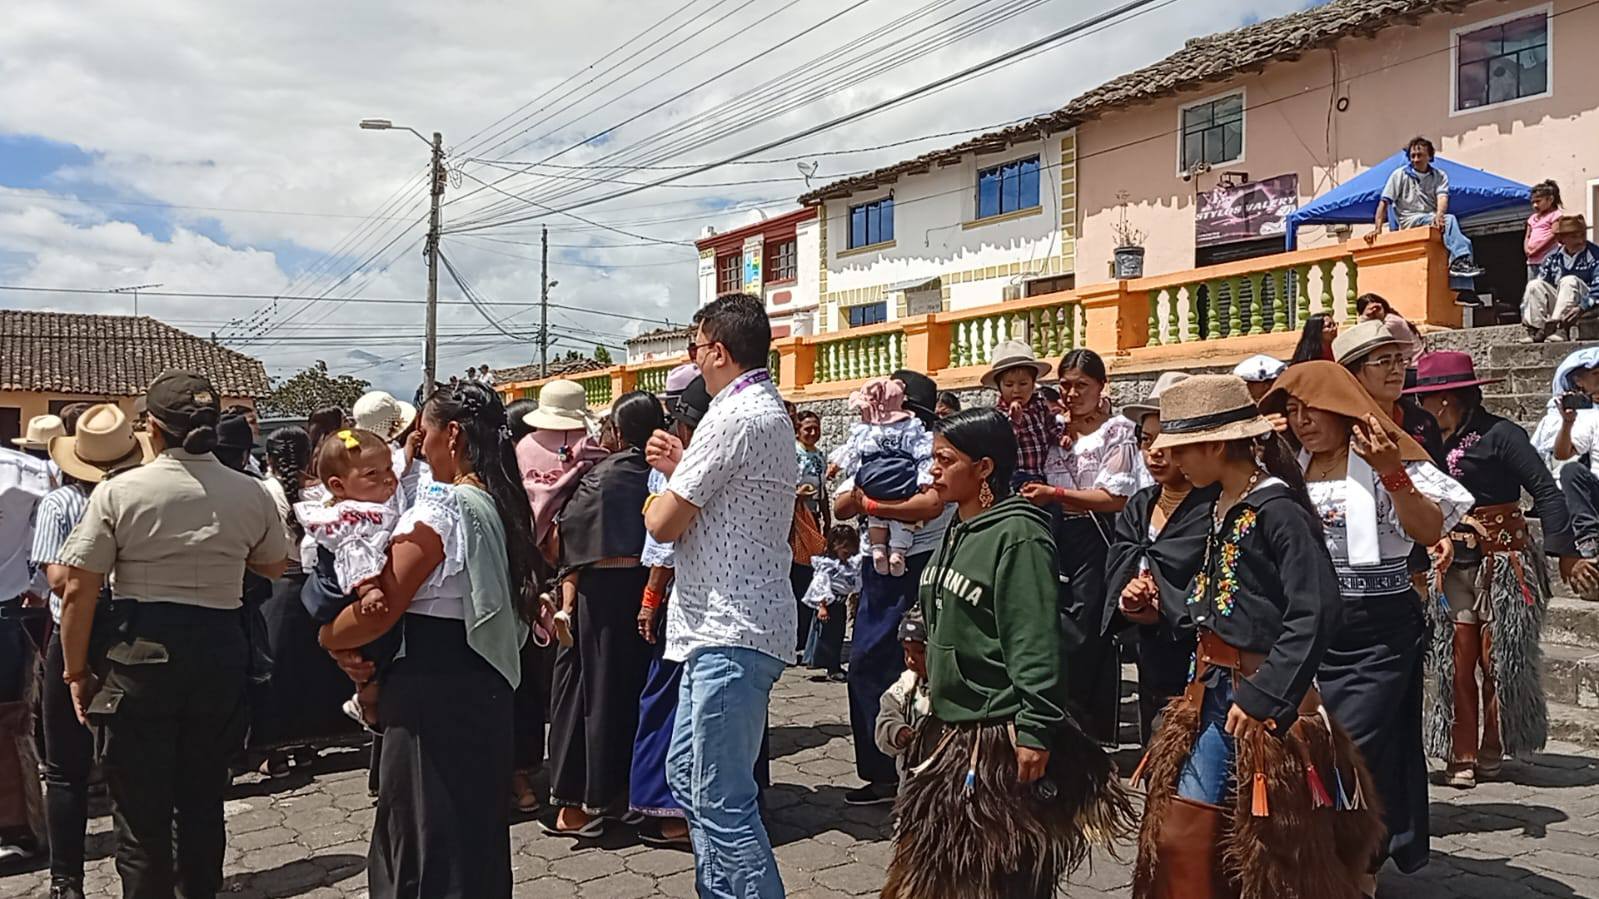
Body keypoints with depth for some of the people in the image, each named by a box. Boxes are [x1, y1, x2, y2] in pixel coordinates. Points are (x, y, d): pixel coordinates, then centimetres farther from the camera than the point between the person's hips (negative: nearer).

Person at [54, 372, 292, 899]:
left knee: (141, 810, 9)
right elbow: (275, 567, 15)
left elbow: (78, 590, -8)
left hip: (140, 655, -3)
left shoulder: (118, 492, -9)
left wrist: (76, 670, 3)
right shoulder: (251, 495, -1)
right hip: (219, 652, 3)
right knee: (203, 799, 18)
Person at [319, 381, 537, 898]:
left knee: (425, 836, 4)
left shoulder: (440, 507, -17)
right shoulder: (501, 504, 9)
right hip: (486, 684, 8)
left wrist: (328, 639, 0)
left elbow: (380, 611, -20)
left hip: (432, 689, -8)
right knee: (478, 826, 19)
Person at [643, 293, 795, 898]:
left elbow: (664, 524, -16)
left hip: (730, 632, -11)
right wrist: (682, 469, 9)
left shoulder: (734, 418, -16)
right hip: (725, 627, 11)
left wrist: (655, 502, 6)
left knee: (722, 802, -6)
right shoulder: (770, 411, 18)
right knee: (686, 772, 20)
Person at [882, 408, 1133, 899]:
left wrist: (1035, 731, -23)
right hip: (951, 729, 9)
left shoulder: (1016, 536, -17)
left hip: (1003, 736, -9)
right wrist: (929, 691, 21)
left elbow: (1036, 645, -21)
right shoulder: (958, 531, 11)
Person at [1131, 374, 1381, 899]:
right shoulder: (1223, 508, 10)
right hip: (1216, 689, 8)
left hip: (1263, 700, -8)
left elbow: (1316, 614, -24)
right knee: (1182, 836, 10)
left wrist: (1261, 694, -24)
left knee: (1277, 851, 8)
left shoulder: (1278, 511, -18)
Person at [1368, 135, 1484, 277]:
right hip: (1410, 220, -4)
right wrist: (1378, 229, -13)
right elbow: (1384, 202, 0)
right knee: (1449, 220, -29)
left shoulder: (1440, 176, 13)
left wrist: (1439, 215, -29)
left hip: (1432, 219, 4)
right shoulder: (1400, 174, 6)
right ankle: (1459, 259, -40)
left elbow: (1442, 197, -6)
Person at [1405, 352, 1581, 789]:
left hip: (1503, 562, -5)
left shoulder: (1499, 434, -11)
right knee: (1458, 659, 2)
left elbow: (1545, 491, -12)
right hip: (1454, 564, 5)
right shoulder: (1437, 442, 6)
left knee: (1499, 660, 5)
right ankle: (1461, 756, 9)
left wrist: (1564, 552, -17)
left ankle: (1492, 751, 21)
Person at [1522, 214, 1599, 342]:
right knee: (1534, 285, -17)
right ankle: (1534, 331, -29)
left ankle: (1556, 327, -40)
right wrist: (1525, 310, -4)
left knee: (1569, 281, -29)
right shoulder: (1553, 256, 7)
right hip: (1557, 303, 4)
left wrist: (1581, 308, -29)